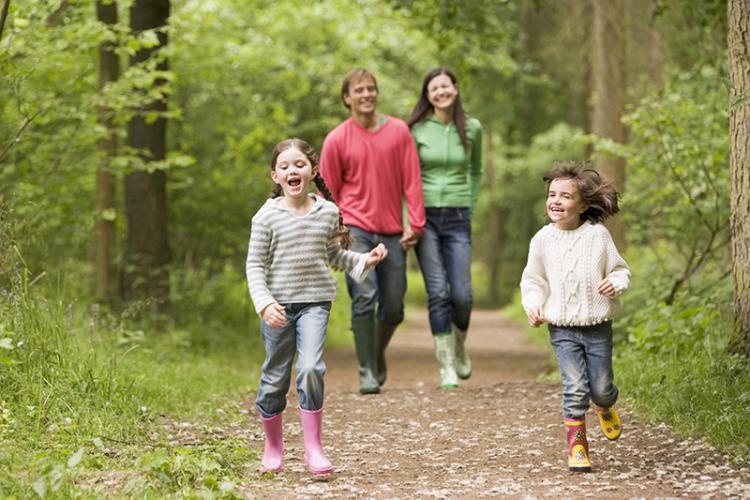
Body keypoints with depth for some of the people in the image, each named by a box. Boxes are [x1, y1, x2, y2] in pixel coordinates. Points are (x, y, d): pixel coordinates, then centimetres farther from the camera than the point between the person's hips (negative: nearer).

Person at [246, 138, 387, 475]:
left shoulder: (328, 212, 4)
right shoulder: (267, 216, -5)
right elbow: (255, 265, -5)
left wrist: (364, 261, 4)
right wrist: (265, 303, -17)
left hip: (315, 302, 1)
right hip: (278, 305, -1)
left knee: (311, 368, -18)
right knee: (275, 377, 7)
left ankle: (313, 447, -10)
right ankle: (273, 447, 27)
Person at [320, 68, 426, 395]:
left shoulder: (399, 131, 2)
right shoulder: (336, 140, -1)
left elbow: (411, 180, 3)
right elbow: (329, 192, 5)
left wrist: (415, 224, -4)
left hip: (392, 233, 2)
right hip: (356, 229, -2)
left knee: (393, 309, 6)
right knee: (364, 297, -17)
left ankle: (378, 353, 35)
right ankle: (367, 373, -10)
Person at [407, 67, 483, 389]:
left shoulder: (471, 129, 4)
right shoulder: (416, 130, -2)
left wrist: (470, 208, 11)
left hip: (457, 218, 2)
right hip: (425, 217, -2)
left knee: (462, 294, -5)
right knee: (438, 292, -9)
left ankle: (459, 347, 26)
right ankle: (446, 366, -2)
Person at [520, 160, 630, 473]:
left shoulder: (597, 235, -5)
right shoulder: (543, 240, -1)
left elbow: (619, 269, 4)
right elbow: (533, 280, 9)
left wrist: (615, 284, -18)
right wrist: (533, 306, -8)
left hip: (597, 326, 0)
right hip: (562, 329, 0)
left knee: (600, 387, 7)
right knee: (575, 387, -11)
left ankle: (605, 406, 43)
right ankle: (576, 444, 1)